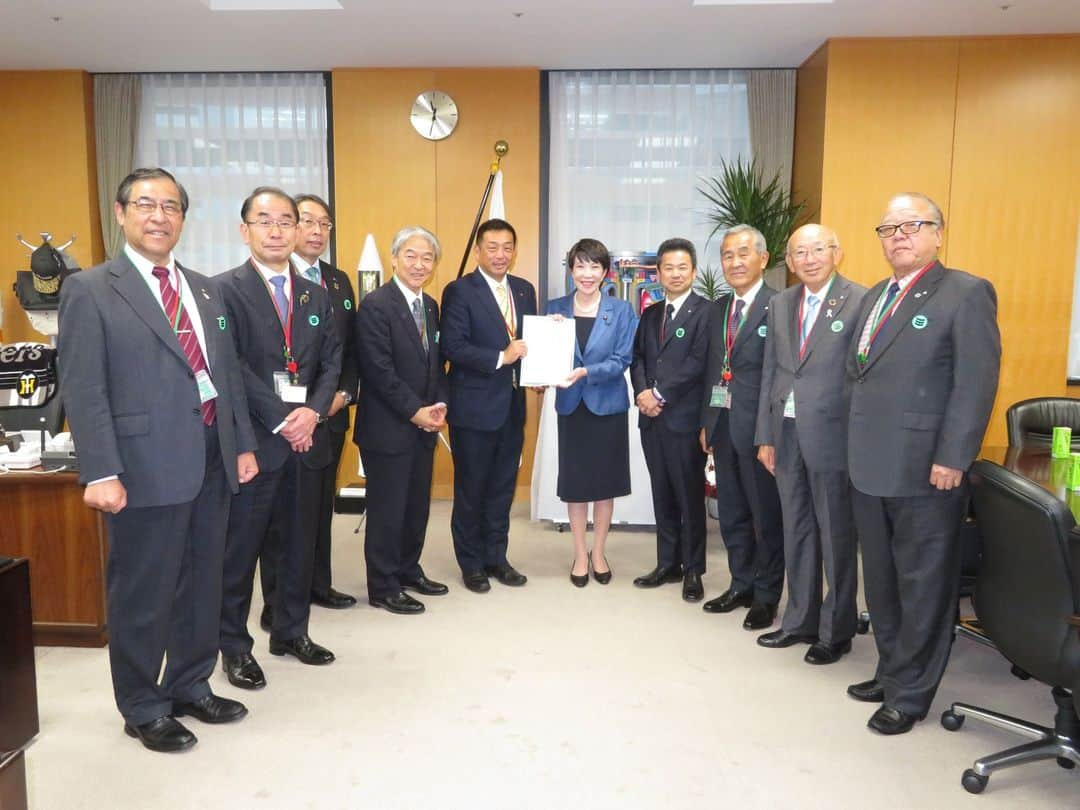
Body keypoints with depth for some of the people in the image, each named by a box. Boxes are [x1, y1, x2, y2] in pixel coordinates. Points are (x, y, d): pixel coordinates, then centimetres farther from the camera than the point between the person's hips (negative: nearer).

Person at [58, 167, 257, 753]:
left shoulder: (205, 289, 14)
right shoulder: (90, 290, -4)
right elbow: (83, 390, -10)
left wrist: (243, 443, 12)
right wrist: (100, 473, -16)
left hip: (212, 460, 6)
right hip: (148, 466, -6)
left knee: (202, 584, 16)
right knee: (143, 595, 7)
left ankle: (191, 686, 35)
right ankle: (143, 708, 26)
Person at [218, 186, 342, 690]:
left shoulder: (316, 295, 12)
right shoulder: (225, 290, -5)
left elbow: (331, 362, 8)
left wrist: (314, 411, -8)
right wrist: (281, 419, -16)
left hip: (306, 438, 6)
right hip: (252, 439, -5)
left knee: (299, 542, 14)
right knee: (240, 547, 5)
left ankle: (291, 632, 30)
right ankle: (234, 646, 19)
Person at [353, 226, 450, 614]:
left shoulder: (430, 306, 11)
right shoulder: (375, 305, -13)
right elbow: (379, 370, -18)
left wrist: (439, 405, 0)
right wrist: (415, 412, -16)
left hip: (424, 425, 7)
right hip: (388, 427, -7)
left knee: (418, 504, 15)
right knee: (387, 508, 3)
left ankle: (409, 570, 32)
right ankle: (383, 587, 17)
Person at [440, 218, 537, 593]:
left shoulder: (525, 290, 10)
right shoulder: (459, 291, -8)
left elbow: (529, 340, 13)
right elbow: (453, 347, -16)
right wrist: (501, 358, -21)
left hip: (513, 405, 6)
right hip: (474, 407, -5)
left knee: (503, 487, 14)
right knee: (470, 489, 7)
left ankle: (496, 556, 28)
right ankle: (471, 563, 22)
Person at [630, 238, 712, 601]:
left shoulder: (705, 311, -5)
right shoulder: (650, 314, 17)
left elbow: (698, 362, -14)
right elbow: (637, 358, 12)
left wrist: (660, 394, -14)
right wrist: (642, 393, -6)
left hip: (684, 418, -6)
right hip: (652, 418, 6)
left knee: (690, 496, 3)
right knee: (662, 495, 12)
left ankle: (693, 570, 15)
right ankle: (668, 564, 23)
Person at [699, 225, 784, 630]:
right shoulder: (718, 308, 12)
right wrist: (706, 421, 10)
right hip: (723, 426, 7)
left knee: (767, 514, 7)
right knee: (732, 513, 17)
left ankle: (766, 596, 21)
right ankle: (741, 585, 32)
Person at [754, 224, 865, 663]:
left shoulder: (860, 301, -8)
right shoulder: (780, 303, 10)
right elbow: (770, 372, 11)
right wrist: (765, 435, 9)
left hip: (832, 437, -5)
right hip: (787, 435, 6)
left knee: (836, 536, 7)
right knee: (796, 533, 15)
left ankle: (836, 630, 23)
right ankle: (800, 620, 30)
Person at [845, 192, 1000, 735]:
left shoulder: (967, 293, -7)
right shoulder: (874, 298, 16)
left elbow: (976, 383, -13)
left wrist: (952, 459, -18)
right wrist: (856, 449, 11)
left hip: (925, 471, -7)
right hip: (870, 469, 7)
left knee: (923, 587, 6)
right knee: (881, 582, 17)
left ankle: (910, 694, 20)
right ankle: (891, 672, 34)